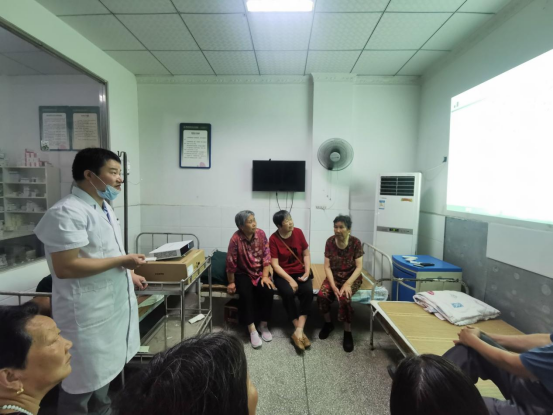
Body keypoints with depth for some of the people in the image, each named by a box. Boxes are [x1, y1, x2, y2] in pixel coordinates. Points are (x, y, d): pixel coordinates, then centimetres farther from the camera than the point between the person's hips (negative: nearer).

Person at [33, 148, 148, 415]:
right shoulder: (67, 212, -22)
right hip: (86, 314, -9)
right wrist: (122, 260, -22)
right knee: (82, 383, 11)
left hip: (111, 306, 9)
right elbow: (64, 267, -27)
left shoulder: (103, 208, 8)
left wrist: (128, 275, 11)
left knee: (103, 372, 26)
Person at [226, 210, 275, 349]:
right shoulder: (236, 239, -20)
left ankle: (263, 325, -2)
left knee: (268, 290, -22)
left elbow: (266, 256, -6)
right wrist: (231, 282, -7)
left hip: (260, 272, 3)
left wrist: (265, 276, -12)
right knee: (246, 294, -29)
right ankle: (252, 330, -16)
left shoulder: (261, 234, -10)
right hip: (243, 274, -3)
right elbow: (231, 262, -13)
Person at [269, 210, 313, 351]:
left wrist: (307, 272, -8)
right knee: (288, 292, -32)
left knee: (308, 291, -27)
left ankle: (298, 331, -22)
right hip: (283, 275, -2)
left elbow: (306, 254, 6)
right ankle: (300, 331, -18)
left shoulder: (298, 232, -2)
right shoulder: (273, 239, -11)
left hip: (300, 272, 3)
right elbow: (275, 264, -12)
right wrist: (290, 280, -22)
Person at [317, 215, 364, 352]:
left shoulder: (355, 242, -13)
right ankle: (328, 323, 5)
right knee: (321, 295, -25)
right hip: (334, 276, 2)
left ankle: (348, 332, -8)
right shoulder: (330, 241, -8)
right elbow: (327, 266, -8)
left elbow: (359, 267, -13)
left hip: (352, 277, -2)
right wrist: (333, 285, -20)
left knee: (344, 297, -32)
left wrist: (347, 284, -25)